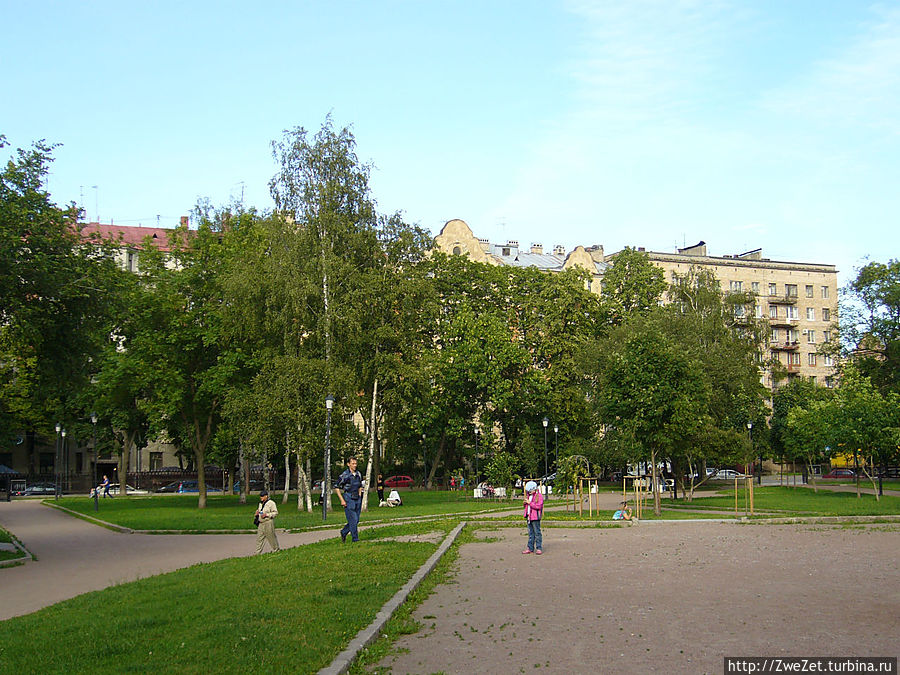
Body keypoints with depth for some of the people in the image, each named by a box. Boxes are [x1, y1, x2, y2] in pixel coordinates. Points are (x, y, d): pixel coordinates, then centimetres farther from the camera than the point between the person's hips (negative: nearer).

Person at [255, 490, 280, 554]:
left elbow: (275, 512, -12)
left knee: (272, 537, 2)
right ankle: (257, 553, 3)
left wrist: (266, 515, -20)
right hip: (261, 524, 7)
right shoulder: (260, 503, 16)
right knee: (259, 538, 2)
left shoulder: (271, 503, -8)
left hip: (268, 523, -7)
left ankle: (277, 550, 18)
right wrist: (257, 513, 6)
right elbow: (258, 510, 30)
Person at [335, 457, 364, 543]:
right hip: (348, 499, -6)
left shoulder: (358, 474, 8)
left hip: (357, 499, 6)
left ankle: (344, 532, 28)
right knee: (353, 520, -8)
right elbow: (337, 487, -7)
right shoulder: (345, 475, -10)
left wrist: (360, 497, 13)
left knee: (356, 520, 9)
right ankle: (355, 539, 0)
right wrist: (342, 500, -11)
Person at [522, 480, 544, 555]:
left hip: (535, 517, -8)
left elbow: (539, 506, -18)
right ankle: (530, 548, 13)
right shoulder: (528, 495, 15)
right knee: (530, 533, 10)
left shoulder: (539, 496, -9)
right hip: (529, 517, 8)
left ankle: (539, 548, 0)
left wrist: (529, 502, -18)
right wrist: (525, 503, 5)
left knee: (537, 533, -4)